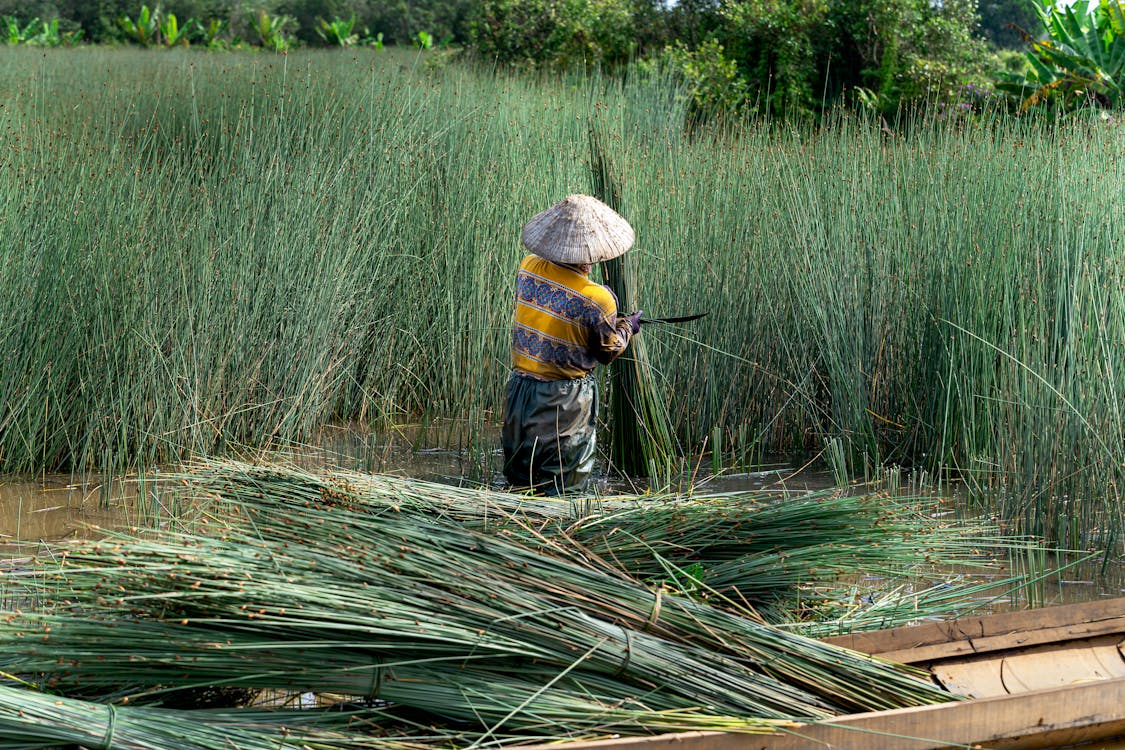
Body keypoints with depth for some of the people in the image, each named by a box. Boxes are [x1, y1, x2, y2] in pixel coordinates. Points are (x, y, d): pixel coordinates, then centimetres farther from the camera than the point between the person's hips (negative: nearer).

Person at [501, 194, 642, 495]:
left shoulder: (528, 269, -5)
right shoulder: (597, 300, -19)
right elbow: (608, 351, -4)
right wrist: (627, 326, 15)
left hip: (520, 388, 5)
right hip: (565, 400, -5)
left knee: (519, 476, 18)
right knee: (565, 488, 9)